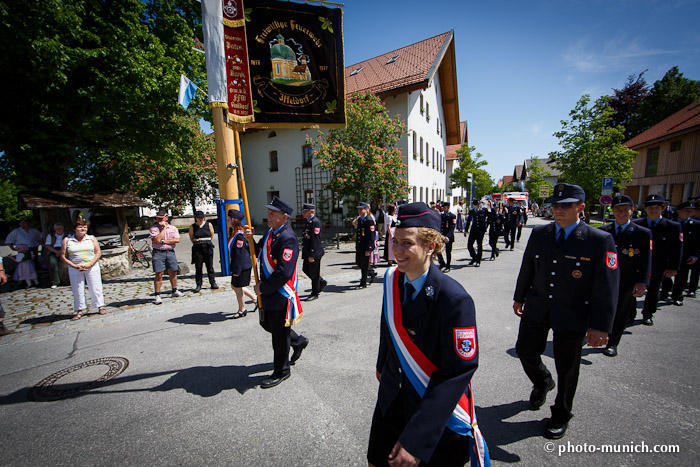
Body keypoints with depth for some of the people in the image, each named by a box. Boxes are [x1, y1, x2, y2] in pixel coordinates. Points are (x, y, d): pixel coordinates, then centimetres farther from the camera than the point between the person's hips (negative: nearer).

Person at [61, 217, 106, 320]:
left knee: (95, 288, 2)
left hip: (92, 268, 0)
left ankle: (100, 307, 12)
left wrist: (90, 264, -13)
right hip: (75, 269, 1)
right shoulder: (67, 240, 4)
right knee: (77, 290, 5)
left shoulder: (92, 239, 5)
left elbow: (98, 253, 0)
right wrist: (75, 266, -12)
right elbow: (63, 256, 2)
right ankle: (80, 310, 16)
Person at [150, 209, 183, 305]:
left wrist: (164, 241, -10)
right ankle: (157, 295, 2)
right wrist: (164, 228, -10)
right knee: (159, 274, -5)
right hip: (158, 252, -3)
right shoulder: (153, 228, 0)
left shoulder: (173, 228, 8)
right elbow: (157, 239, -17)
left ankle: (175, 291, 26)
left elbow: (177, 240, -4)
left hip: (170, 252, 3)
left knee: (173, 272, 11)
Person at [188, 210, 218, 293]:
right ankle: (198, 285, 11)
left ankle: (213, 283, 13)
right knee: (198, 267, 3)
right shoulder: (192, 227, 3)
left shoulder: (209, 224, 4)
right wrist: (198, 243, 12)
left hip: (208, 247, 0)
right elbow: (191, 238, 12)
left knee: (210, 266, 5)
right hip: (197, 248, 0)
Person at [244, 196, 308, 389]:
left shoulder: (288, 238, -24)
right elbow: (260, 252, 15)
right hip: (268, 292, 10)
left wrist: (263, 288, -17)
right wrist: (250, 240, -3)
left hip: (281, 295, -10)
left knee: (279, 334, 7)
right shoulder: (271, 232, 6)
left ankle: (281, 372, 30)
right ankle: (298, 341, 46)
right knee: (267, 323, 26)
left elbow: (284, 274, -29)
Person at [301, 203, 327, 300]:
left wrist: (312, 255, -23)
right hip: (307, 252, 10)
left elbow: (315, 240, -22)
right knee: (305, 269, 15)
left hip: (314, 253, -10)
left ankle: (315, 293, 15)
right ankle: (321, 282, 32)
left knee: (314, 272, 1)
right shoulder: (308, 222, 14)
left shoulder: (315, 222, -17)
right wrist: (306, 254, 21)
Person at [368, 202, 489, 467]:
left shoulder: (454, 300, -28)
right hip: (392, 402, 5)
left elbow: (458, 372, -25)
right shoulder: (391, 278, -10)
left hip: (439, 418, -5)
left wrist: (416, 440, -26)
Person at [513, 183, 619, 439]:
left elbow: (607, 287, -12)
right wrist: (519, 297, 12)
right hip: (536, 309, 4)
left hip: (572, 315, -3)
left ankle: (561, 414, 37)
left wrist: (600, 326, -14)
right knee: (525, 351, 14)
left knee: (567, 368, 13)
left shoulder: (600, 240, -12)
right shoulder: (539, 233, 0)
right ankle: (543, 382, 47)